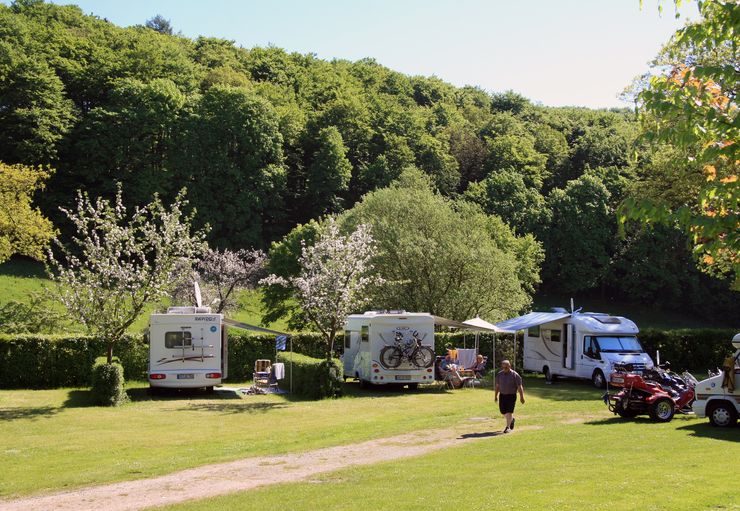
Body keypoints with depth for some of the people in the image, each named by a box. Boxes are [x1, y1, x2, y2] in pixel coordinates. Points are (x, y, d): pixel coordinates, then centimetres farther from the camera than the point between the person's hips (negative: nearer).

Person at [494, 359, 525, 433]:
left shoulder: (515, 375, -10)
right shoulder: (499, 374, 4)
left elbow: (520, 387, -8)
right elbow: (497, 386, 12)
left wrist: (521, 397, -11)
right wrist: (495, 396, 13)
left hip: (511, 396, -5)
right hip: (502, 395, 5)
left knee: (509, 412, -9)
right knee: (503, 411, 10)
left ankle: (508, 427, 0)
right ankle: (511, 419, 39)